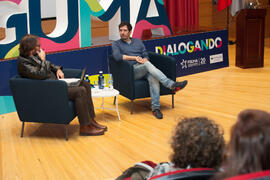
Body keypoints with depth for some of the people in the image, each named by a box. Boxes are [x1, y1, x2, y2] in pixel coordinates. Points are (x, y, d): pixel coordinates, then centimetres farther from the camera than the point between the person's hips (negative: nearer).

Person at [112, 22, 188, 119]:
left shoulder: (138, 41, 26)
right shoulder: (116, 44, 13)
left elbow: (146, 56, 18)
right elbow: (117, 56, -8)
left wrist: (144, 60, -6)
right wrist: (134, 58, -9)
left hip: (144, 68, 4)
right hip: (131, 71, -4)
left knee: (153, 78, -33)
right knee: (147, 64, -35)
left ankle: (156, 108, -37)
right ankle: (171, 84, -45)